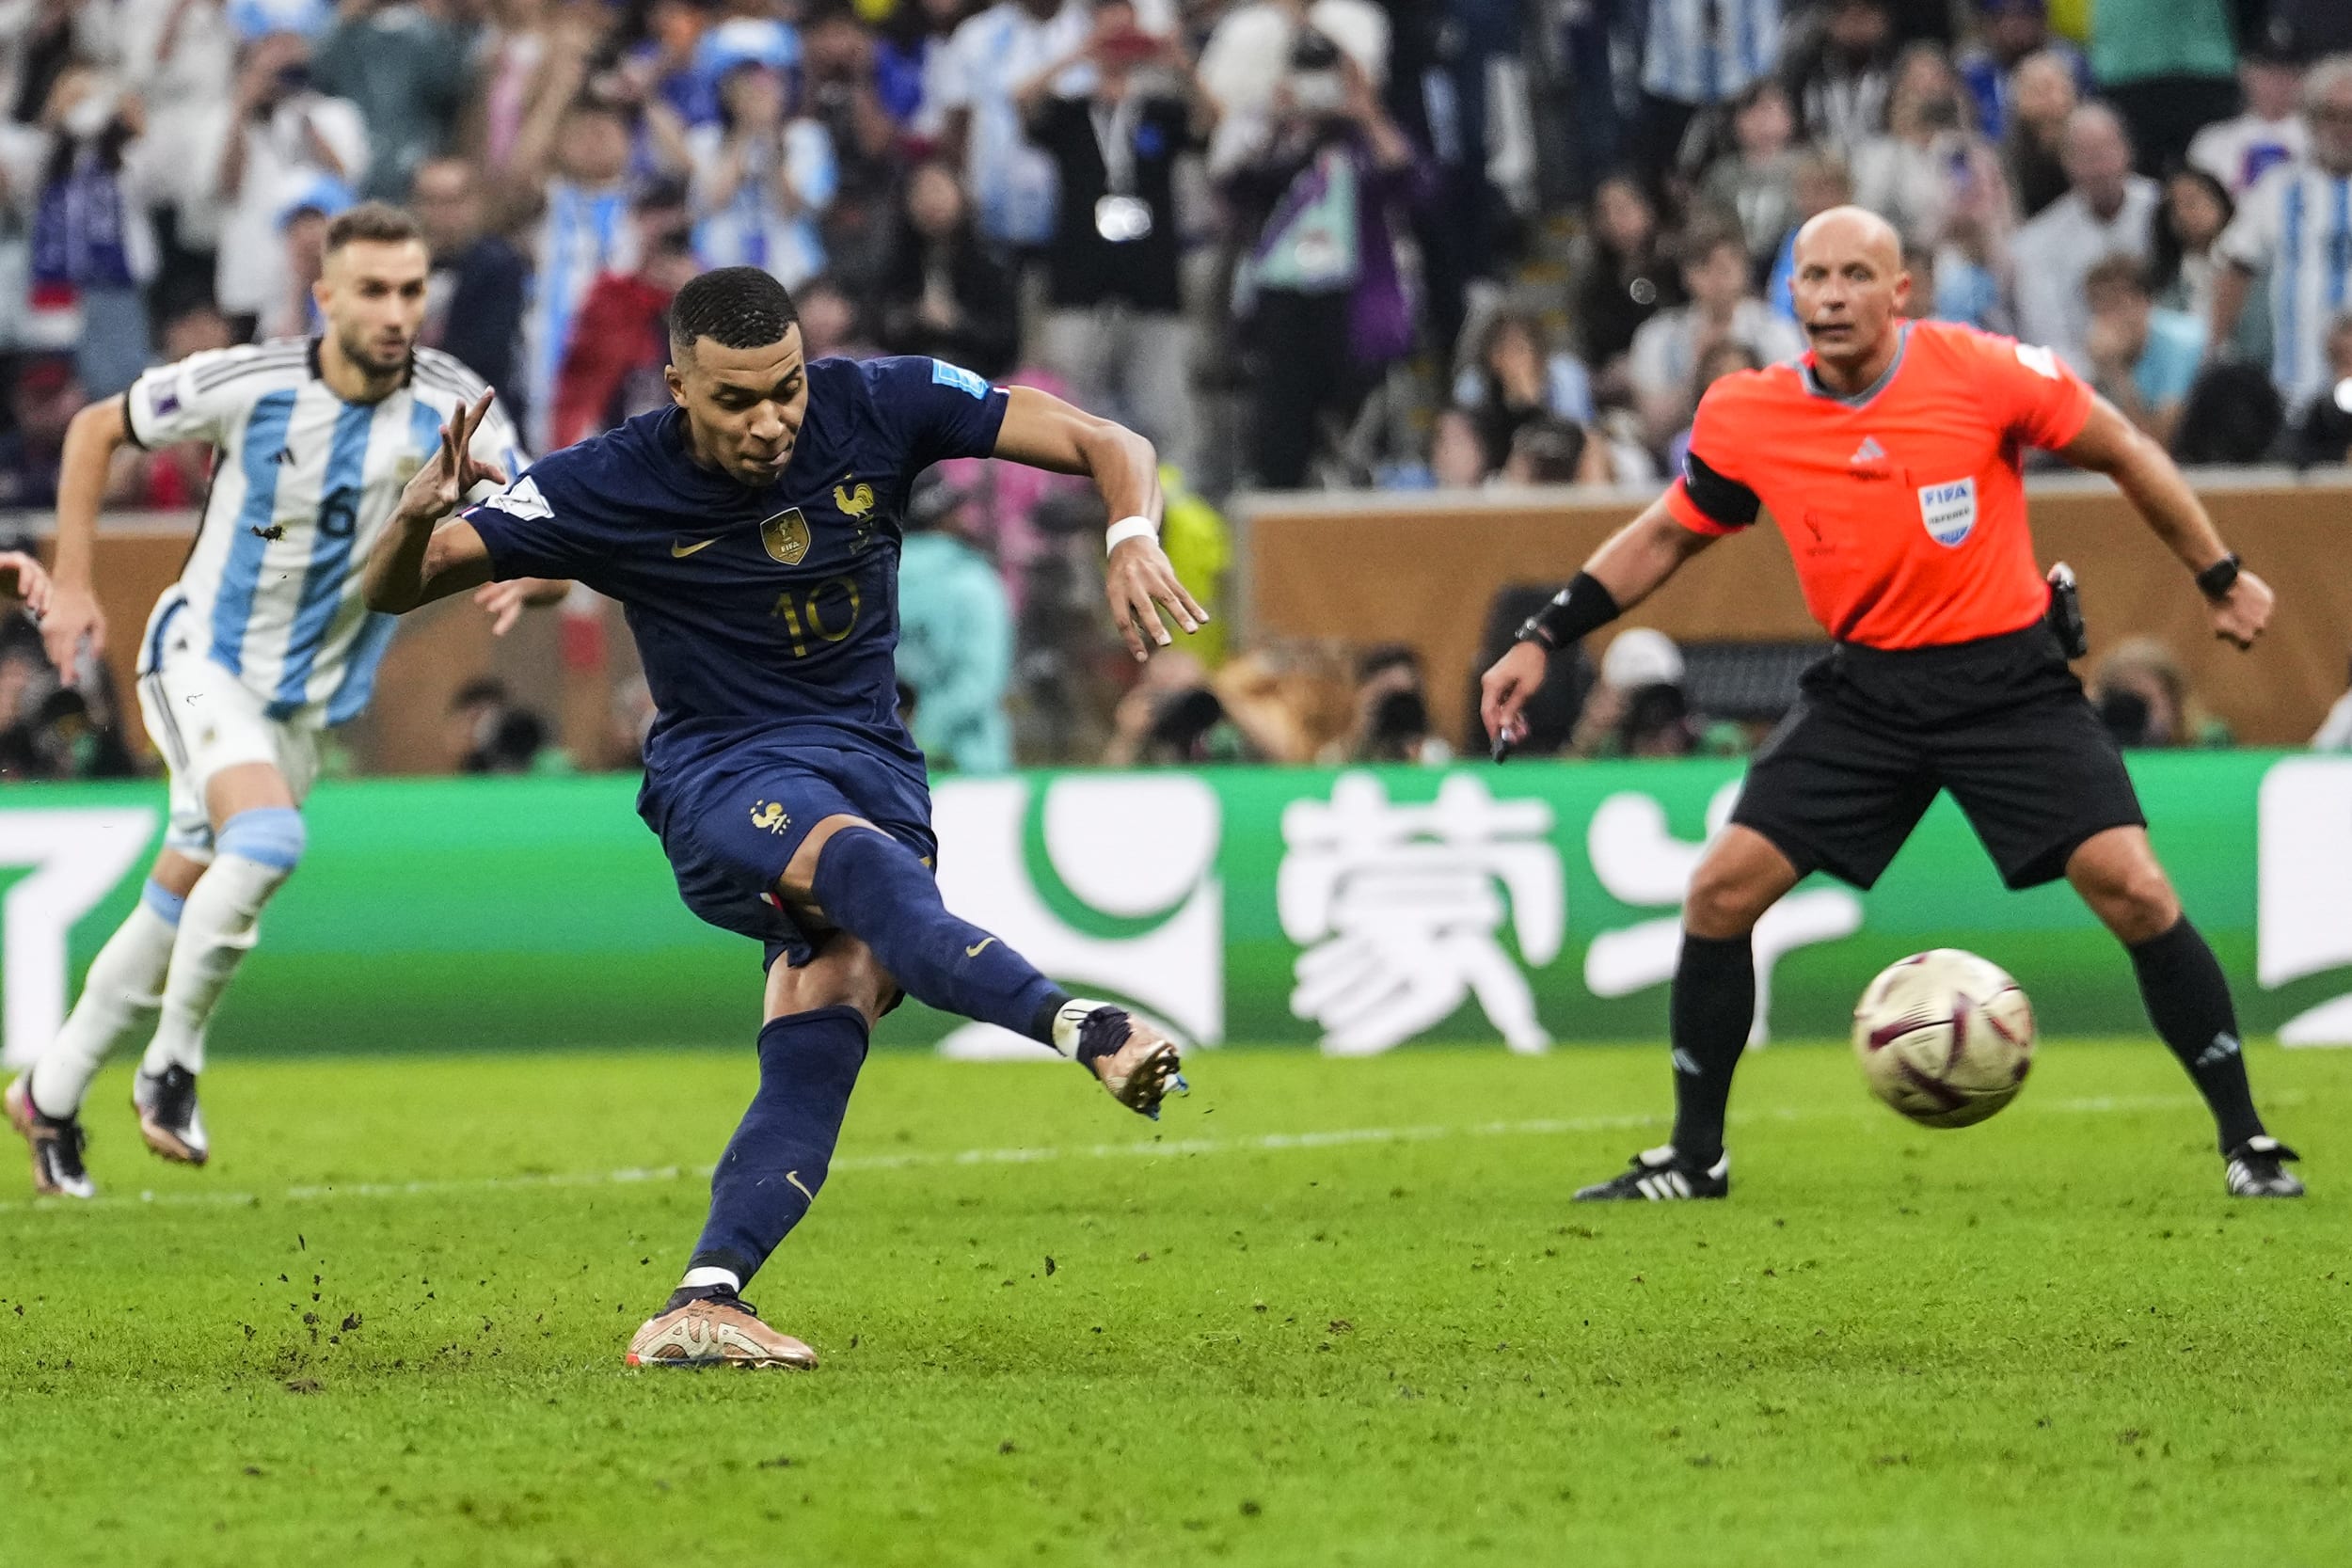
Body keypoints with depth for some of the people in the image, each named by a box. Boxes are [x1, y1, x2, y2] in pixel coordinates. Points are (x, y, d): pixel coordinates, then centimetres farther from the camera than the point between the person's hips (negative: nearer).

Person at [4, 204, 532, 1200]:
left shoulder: (452, 407, -13)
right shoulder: (248, 386, -17)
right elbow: (95, 430, -2)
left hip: (307, 701, 4)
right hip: (203, 660, -4)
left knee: (180, 904, 11)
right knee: (267, 839, -30)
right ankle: (172, 1065, -14)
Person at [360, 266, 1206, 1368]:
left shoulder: (876, 408, -7)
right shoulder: (610, 489, -11)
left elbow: (1106, 445, -4)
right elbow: (395, 592, -6)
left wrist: (1133, 537, -26)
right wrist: (419, 513, -29)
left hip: (871, 767, 3)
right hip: (720, 781, -3)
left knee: (819, 1037, -22)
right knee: (862, 861, -37)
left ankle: (701, 1304, -27)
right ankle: (1081, 1031, -56)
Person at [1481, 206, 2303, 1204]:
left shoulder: (1982, 373, -14)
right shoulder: (1747, 420, -5)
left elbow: (2122, 453, 0)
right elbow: (1665, 537, 12)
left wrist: (2220, 578, 5)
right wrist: (1542, 640, 7)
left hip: (2007, 675, -3)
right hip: (1866, 690, 3)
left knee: (2132, 888, -15)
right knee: (1721, 889, -6)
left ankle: (2245, 1140, -1)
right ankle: (1693, 1158, 10)